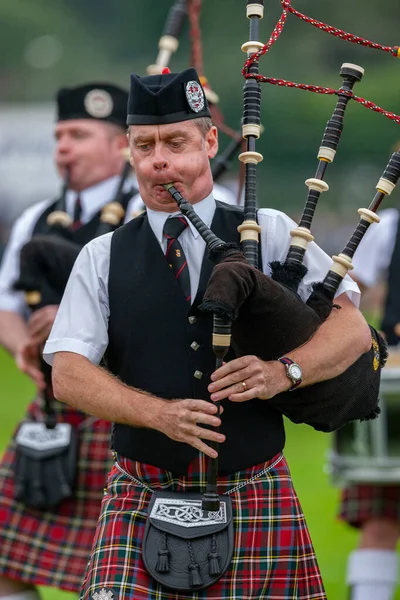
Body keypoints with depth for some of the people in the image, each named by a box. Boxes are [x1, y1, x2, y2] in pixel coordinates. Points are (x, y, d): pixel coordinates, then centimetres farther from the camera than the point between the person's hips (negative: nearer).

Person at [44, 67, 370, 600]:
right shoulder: (103, 259, 7)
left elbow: (353, 329, 1)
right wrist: (160, 413, -18)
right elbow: (68, 375, -1)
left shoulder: (269, 233, 6)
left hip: (257, 497, 0)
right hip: (142, 497, 0)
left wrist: (282, 373, -19)